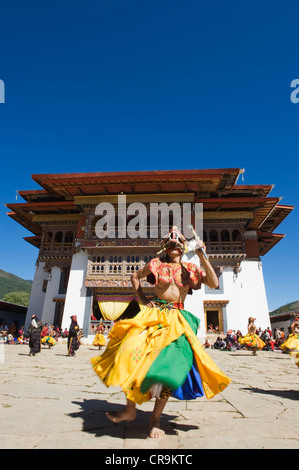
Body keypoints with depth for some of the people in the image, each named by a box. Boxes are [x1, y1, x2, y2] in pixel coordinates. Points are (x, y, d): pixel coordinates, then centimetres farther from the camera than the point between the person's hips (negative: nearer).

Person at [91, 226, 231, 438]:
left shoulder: (190, 269, 7)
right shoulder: (157, 263, 6)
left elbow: (214, 283, -4)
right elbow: (135, 276, 18)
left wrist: (202, 256, -10)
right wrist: (142, 297, 5)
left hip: (177, 319, 0)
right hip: (154, 314, 0)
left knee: (170, 364, -8)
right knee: (134, 351, -14)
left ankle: (155, 419, 14)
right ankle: (130, 409, 9)